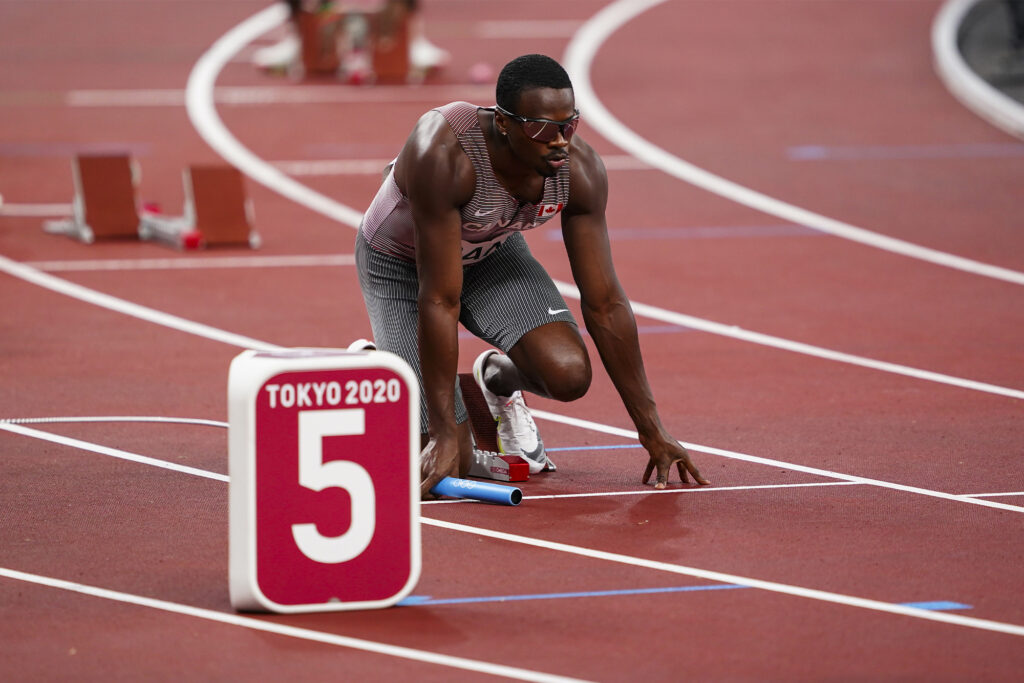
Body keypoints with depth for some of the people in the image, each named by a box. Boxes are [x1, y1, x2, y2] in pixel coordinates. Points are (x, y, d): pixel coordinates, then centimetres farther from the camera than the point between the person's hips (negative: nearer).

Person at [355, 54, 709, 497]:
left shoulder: (579, 169, -25)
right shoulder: (443, 155, -40)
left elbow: (604, 303, -15)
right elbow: (439, 302, -37)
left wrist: (651, 430, -14)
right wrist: (444, 435, -36)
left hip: (492, 253, 4)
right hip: (400, 265, -4)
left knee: (569, 375, -23)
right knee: (447, 458, -12)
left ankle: (499, 378, 15)